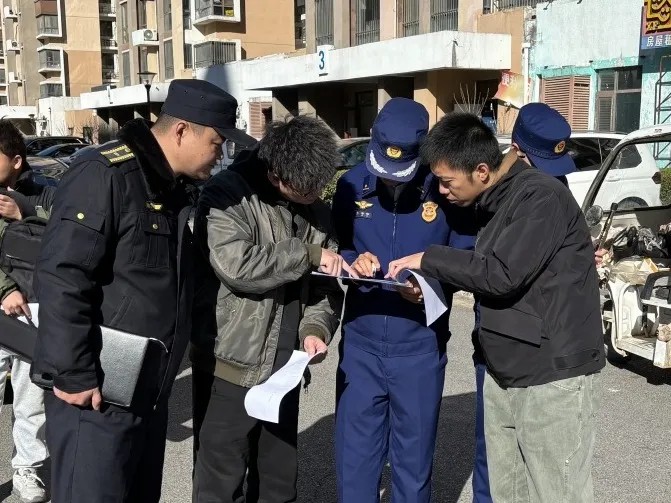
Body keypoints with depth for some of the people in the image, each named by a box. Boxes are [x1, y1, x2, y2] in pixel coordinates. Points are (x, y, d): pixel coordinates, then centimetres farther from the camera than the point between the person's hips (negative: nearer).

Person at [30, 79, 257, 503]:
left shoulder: (176, 188, 11)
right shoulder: (104, 176, -17)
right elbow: (61, 279, -22)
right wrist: (74, 376, -20)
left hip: (150, 394, 9)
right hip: (98, 395, -8)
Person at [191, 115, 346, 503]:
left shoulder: (316, 210, 7)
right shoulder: (228, 194, -12)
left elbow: (325, 286, 10)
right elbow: (236, 265, -27)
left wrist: (316, 328, -9)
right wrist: (308, 254, -18)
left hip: (284, 369, 6)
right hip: (231, 366, -5)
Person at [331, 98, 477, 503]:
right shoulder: (352, 184, -1)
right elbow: (336, 248, 9)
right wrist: (353, 261, -13)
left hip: (420, 347, -2)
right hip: (360, 343, 2)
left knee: (413, 461, 14)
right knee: (355, 457, 11)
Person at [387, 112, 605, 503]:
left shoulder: (541, 197, -16)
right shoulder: (494, 202, 13)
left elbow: (502, 274, -22)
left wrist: (427, 259, -12)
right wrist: (431, 282, 7)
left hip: (553, 376, -9)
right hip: (503, 374, 9)